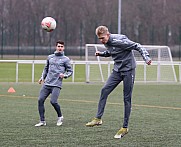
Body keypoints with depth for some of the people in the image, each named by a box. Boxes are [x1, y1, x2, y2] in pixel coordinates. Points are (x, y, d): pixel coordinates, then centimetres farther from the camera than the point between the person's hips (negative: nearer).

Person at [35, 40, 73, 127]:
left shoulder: (65, 59, 3)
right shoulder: (50, 57, 16)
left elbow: (70, 71, 7)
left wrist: (64, 75, -11)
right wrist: (42, 77, 15)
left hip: (56, 85, -5)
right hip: (47, 83, 5)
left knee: (53, 101, -18)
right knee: (40, 100, -5)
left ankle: (60, 117, 9)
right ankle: (42, 121, 3)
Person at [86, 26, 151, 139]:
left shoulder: (120, 40, -21)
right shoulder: (107, 43, 3)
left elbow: (138, 47, -18)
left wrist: (146, 57, -31)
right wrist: (101, 54, 6)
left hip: (128, 70, -7)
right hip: (117, 70, 7)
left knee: (127, 99, -4)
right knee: (104, 90, -9)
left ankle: (125, 127, 2)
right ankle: (98, 119, -5)